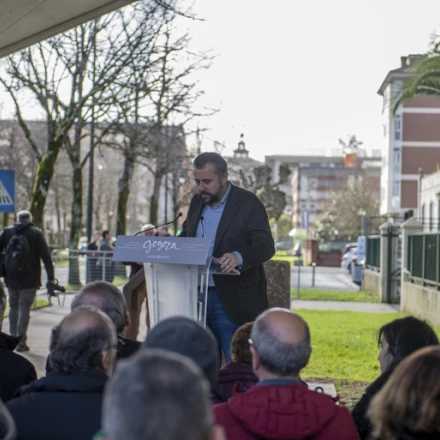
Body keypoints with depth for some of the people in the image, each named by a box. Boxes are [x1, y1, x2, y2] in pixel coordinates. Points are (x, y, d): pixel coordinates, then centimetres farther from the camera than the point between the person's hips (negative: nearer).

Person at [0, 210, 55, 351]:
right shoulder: (36, 233, -3)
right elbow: (45, 256, -8)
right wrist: (51, 276, -6)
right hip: (29, 280, -2)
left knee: (13, 307, 18)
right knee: (25, 308, 0)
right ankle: (21, 341, -4)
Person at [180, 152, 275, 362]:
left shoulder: (248, 204, -8)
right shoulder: (197, 203, 12)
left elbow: (266, 246, -16)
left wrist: (239, 257, -36)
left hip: (234, 302, -6)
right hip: (198, 297, 6)